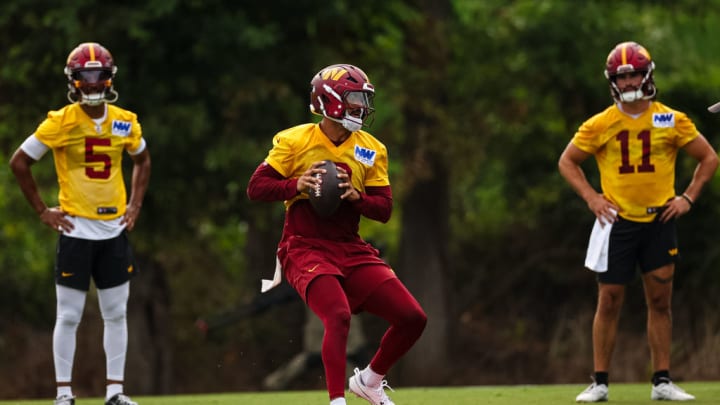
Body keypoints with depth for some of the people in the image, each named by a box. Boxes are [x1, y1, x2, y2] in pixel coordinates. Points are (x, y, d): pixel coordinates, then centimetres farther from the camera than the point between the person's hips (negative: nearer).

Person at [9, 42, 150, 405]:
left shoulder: (125, 123, 2)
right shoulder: (60, 123, -10)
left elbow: (142, 160, 21)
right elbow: (19, 162, -2)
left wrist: (135, 204, 10)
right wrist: (42, 211, -3)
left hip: (114, 231, 4)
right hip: (75, 231, -4)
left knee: (116, 314, 7)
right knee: (69, 316, -1)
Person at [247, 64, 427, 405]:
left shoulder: (371, 150, 6)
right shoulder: (294, 141, -5)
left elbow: (384, 209, 4)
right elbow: (255, 188, -6)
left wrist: (355, 196, -17)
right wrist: (297, 186, -22)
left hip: (351, 250, 5)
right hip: (306, 249, -5)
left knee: (413, 319, -3)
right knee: (339, 316, -31)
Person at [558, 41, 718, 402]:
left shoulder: (671, 121, -1)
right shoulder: (600, 125, -2)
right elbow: (567, 162, 10)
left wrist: (688, 197, 0)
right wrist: (591, 197, -1)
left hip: (659, 221, 1)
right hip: (617, 223, -1)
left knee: (660, 302, 3)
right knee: (609, 302, 1)